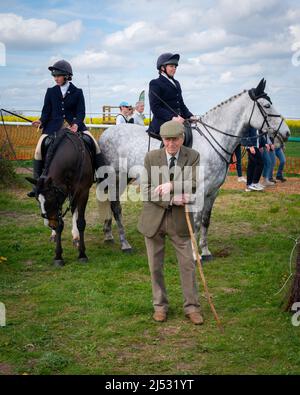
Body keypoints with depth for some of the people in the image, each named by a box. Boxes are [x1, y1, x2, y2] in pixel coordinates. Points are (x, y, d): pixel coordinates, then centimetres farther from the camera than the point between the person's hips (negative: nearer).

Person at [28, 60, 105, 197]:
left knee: (93, 143, -14)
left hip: (74, 124, -1)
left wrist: (76, 124, -22)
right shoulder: (51, 92, 7)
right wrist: (41, 121, -17)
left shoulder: (77, 92, 3)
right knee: (39, 149, -14)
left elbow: (81, 112, -2)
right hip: (54, 126, 1)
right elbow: (46, 111, 5)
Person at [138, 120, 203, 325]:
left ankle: (192, 306, 17)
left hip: (179, 219, -1)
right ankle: (160, 305, 25)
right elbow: (145, 190, -10)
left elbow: (195, 183, -17)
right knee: (155, 266, 10)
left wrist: (171, 186, -29)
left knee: (188, 264, 3)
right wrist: (172, 199, -21)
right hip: (154, 218, 1)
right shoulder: (151, 157, -4)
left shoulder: (193, 156, -3)